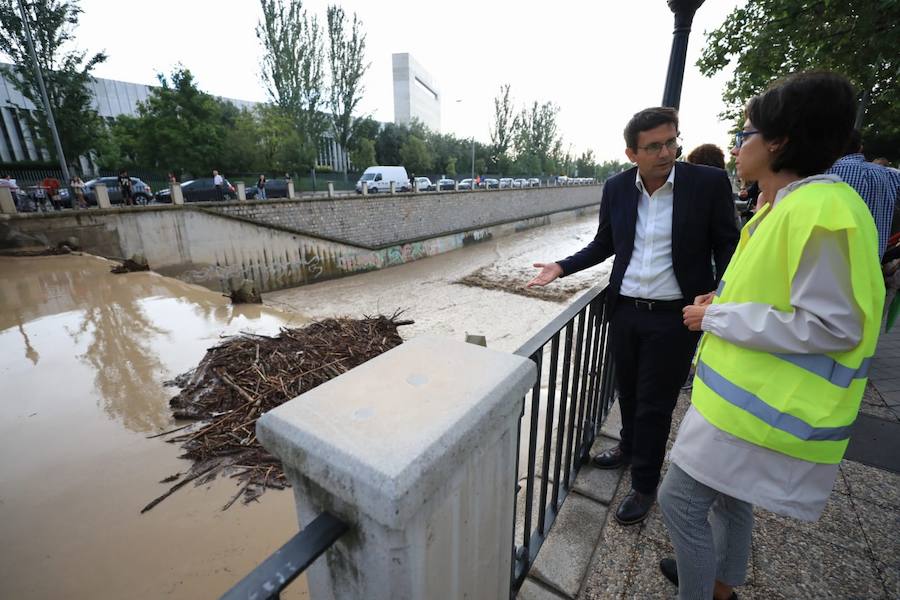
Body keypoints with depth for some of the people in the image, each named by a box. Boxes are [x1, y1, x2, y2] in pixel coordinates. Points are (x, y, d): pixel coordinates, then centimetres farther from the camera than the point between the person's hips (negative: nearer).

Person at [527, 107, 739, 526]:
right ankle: (629, 447, 48)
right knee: (628, 392, 20)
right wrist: (561, 267, -1)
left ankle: (644, 486, 29)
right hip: (625, 310, 4)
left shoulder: (709, 183, -8)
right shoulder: (616, 188, 1)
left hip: (674, 316, -3)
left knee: (655, 403, 8)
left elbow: (727, 245, -3)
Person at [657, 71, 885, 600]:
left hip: (766, 403, -10)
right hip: (752, 391, 10)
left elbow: (833, 325, -23)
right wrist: (726, 301, 6)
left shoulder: (821, 208, -21)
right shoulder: (787, 205, 10)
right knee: (728, 493, 25)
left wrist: (718, 317, -19)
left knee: (681, 500, 2)